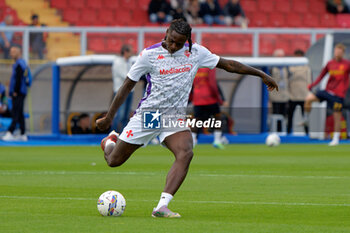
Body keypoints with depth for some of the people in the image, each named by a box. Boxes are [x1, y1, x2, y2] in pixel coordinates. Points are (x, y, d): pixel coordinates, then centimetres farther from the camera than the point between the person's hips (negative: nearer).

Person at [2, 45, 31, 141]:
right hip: (20, 93, 10)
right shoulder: (22, 63, 19)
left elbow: (19, 79, -19)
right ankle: (23, 135, 11)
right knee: (20, 115, 10)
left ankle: (10, 133, -22)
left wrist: (16, 92, -19)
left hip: (18, 93, -10)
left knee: (15, 114, -15)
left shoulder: (19, 64, -12)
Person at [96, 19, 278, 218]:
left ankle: (162, 207, -34)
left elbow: (229, 64, 8)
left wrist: (261, 74, 9)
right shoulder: (150, 54, -9)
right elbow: (128, 85, -1)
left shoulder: (196, 52, -1)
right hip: (148, 115, -2)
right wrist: (109, 117, 1)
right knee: (114, 161, 4)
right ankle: (111, 141, 44)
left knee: (185, 154, -28)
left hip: (176, 117, 2)